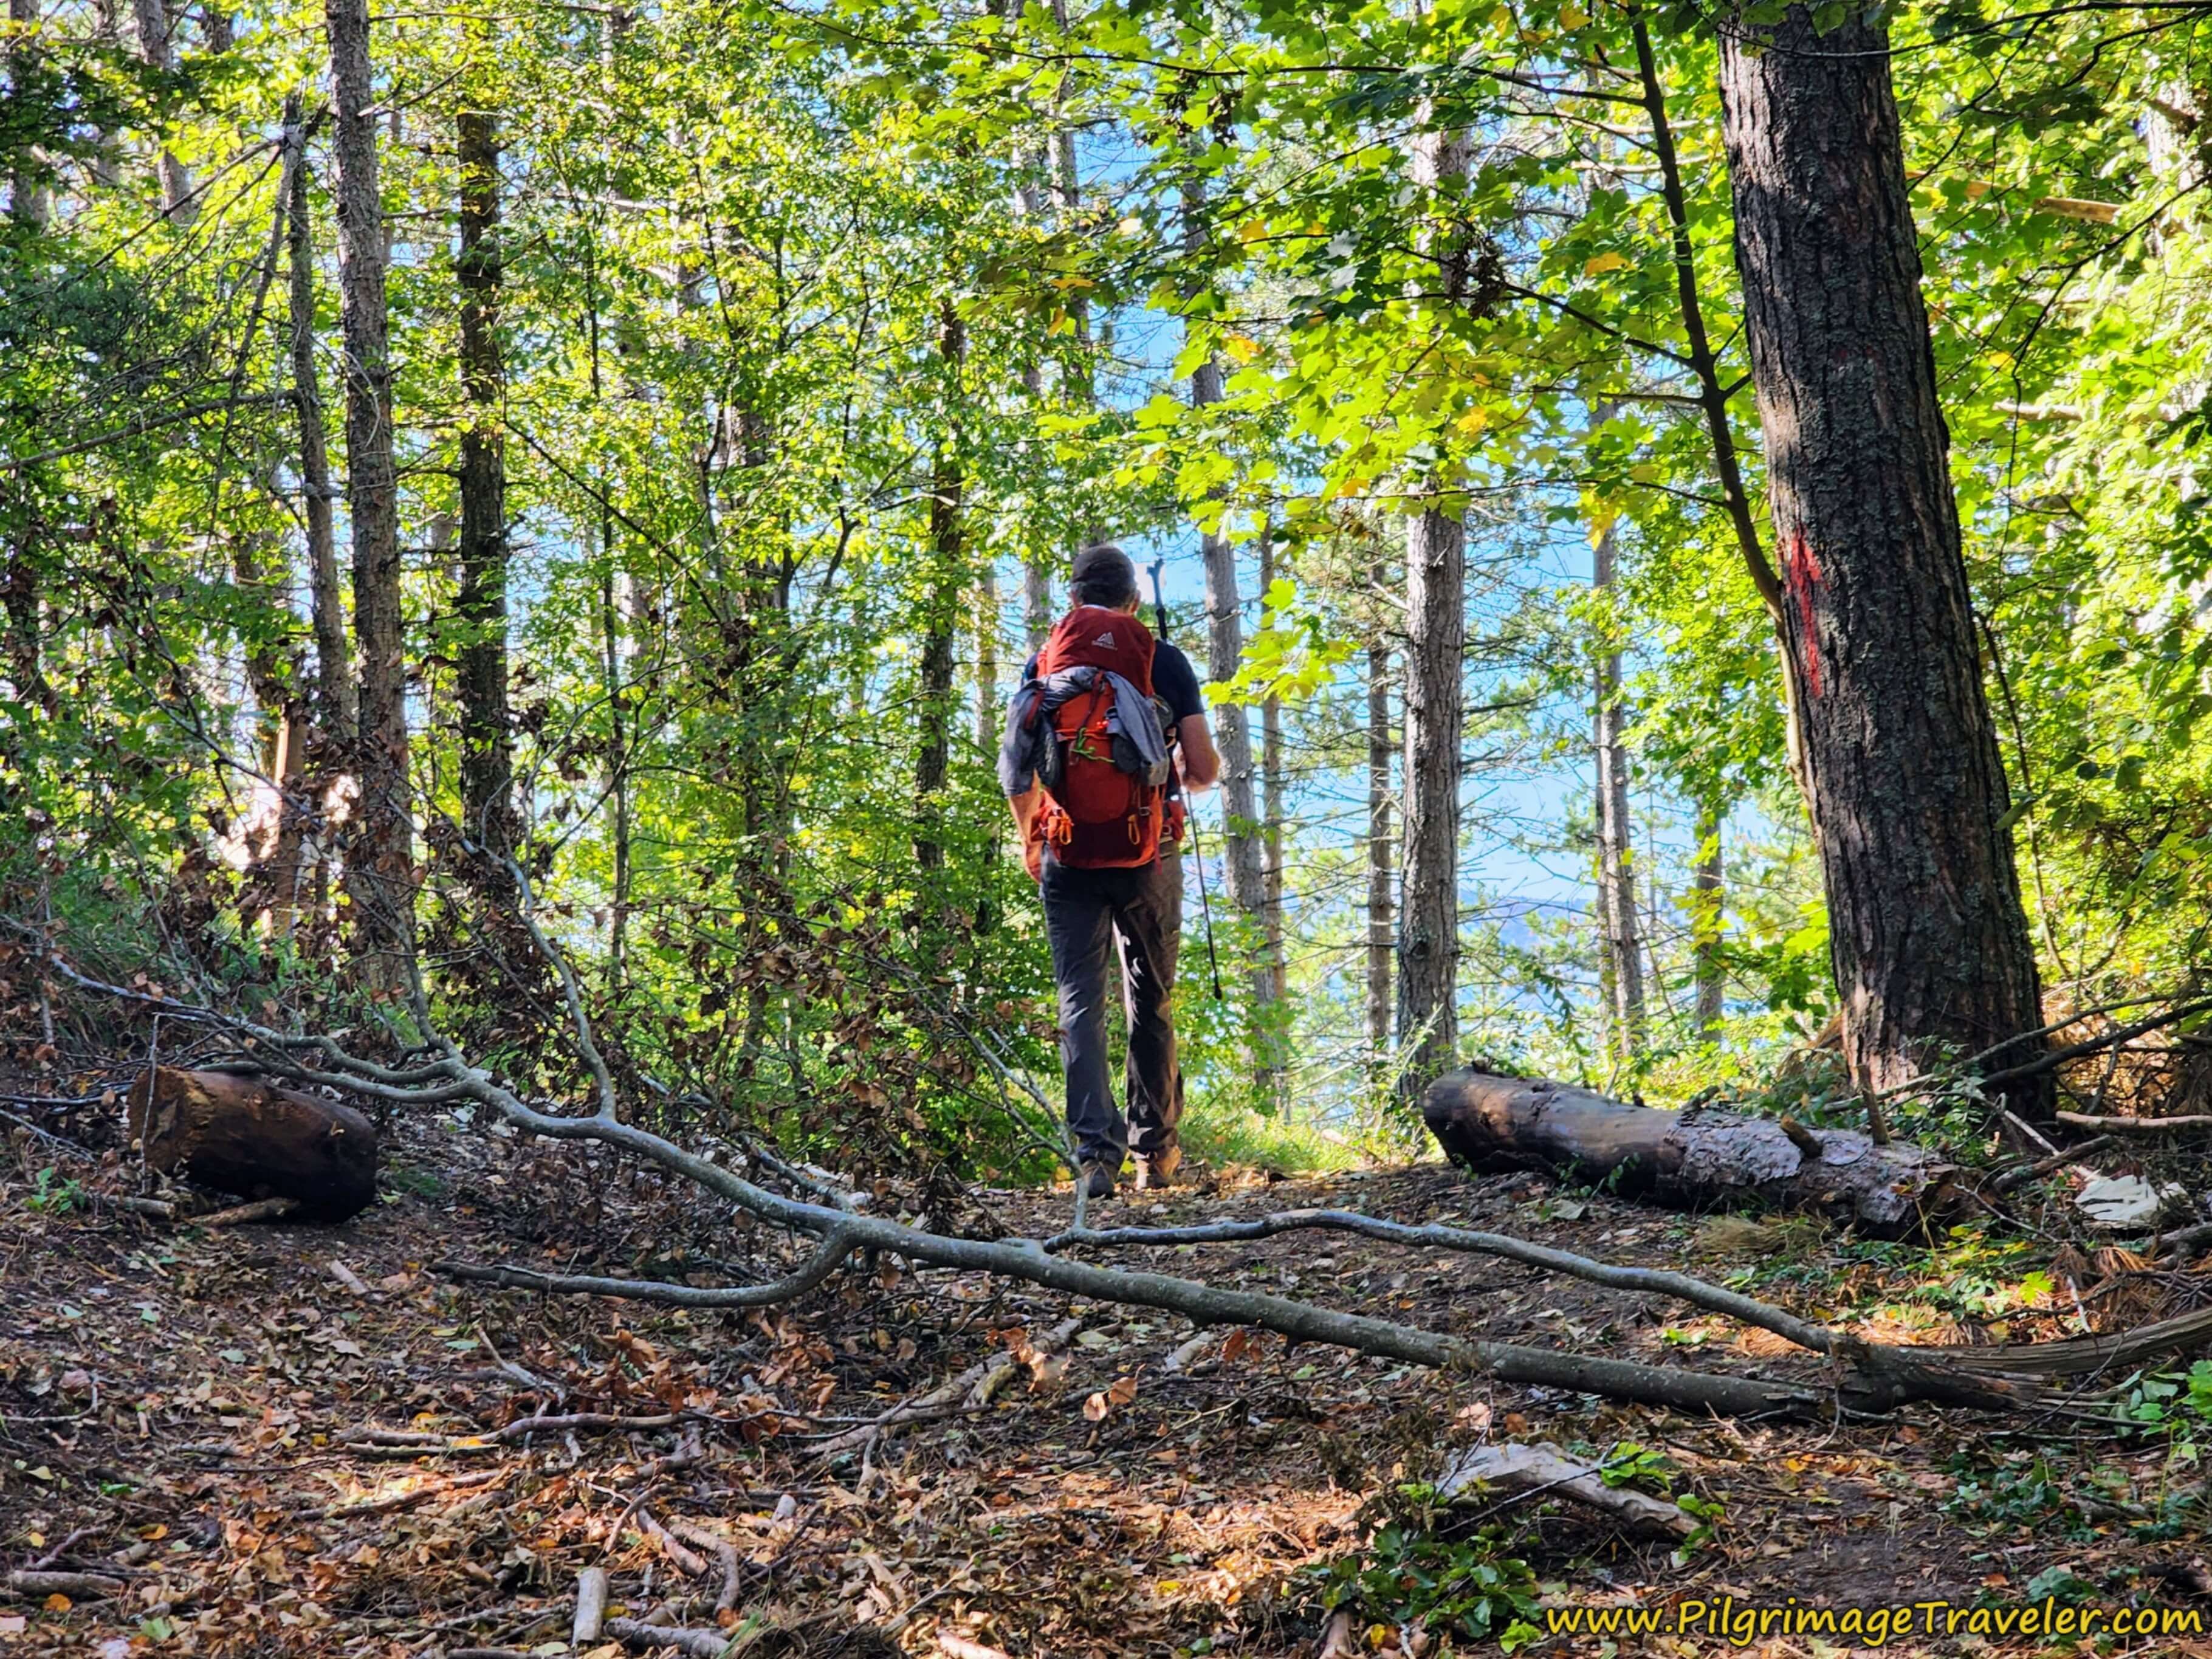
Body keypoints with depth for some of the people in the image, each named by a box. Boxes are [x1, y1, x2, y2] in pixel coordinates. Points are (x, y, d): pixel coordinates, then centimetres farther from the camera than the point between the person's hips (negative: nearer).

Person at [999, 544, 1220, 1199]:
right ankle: (1156, 1150, 19)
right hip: (1149, 856, 0)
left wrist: (1029, 838, 18)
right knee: (1152, 1003, 13)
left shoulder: (1042, 664, 5)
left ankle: (1097, 1151, -11)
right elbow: (1204, 770, -2)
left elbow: (1015, 773, 0)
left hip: (1069, 856, 0)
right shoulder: (1165, 661, 1)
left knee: (1080, 1001, 2)